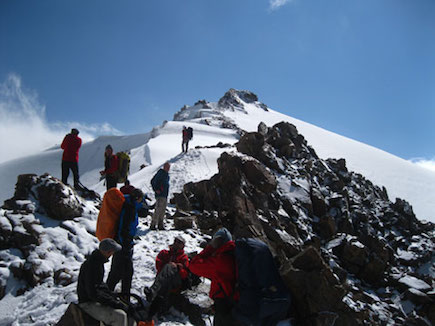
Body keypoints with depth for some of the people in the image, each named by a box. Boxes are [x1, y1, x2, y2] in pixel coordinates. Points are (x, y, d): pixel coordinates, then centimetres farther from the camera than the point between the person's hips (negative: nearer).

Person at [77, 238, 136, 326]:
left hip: (98, 299, 10)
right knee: (120, 316, -27)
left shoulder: (98, 260, 5)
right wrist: (114, 303, -23)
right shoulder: (91, 265, -25)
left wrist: (112, 295, 6)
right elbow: (93, 293, -26)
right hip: (89, 304, -10)